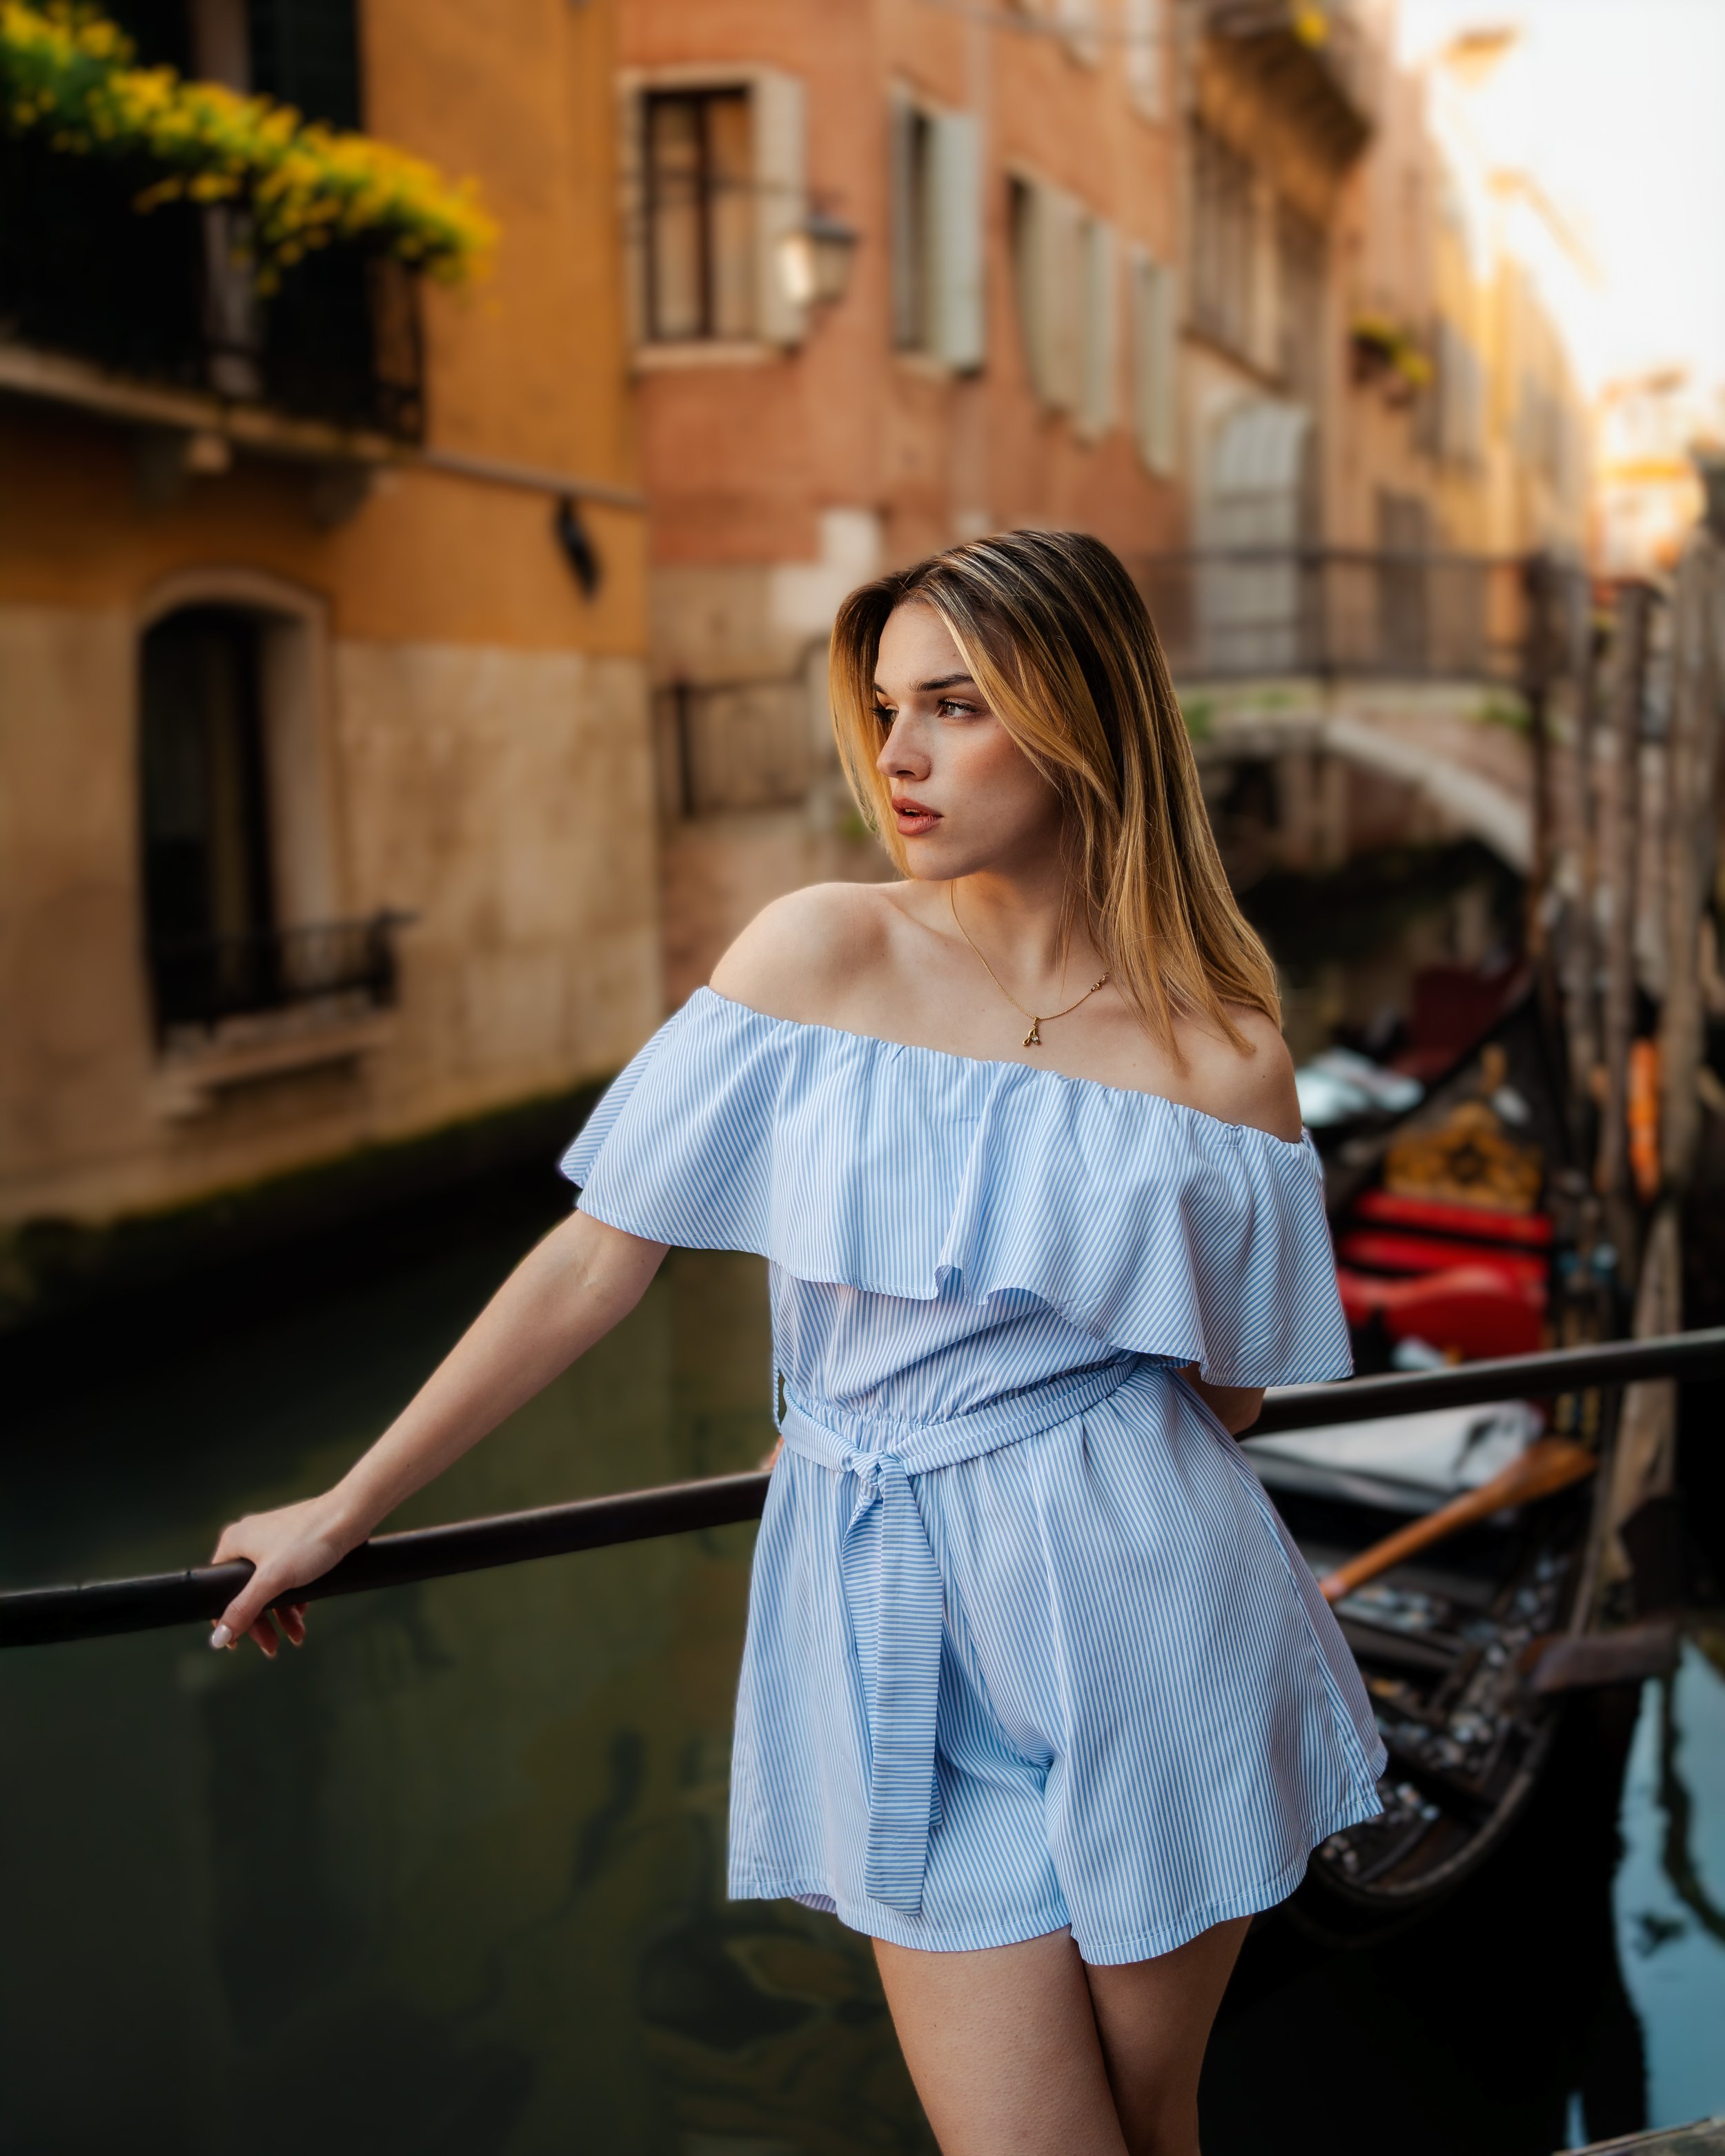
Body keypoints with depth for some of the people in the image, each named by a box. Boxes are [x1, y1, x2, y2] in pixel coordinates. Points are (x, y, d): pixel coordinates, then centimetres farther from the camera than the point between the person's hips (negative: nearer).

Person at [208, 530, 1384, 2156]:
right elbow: (595, 1259, -3)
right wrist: (342, 1515, 0)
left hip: (1136, 1622, 1)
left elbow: (1228, 1388, 8)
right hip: (893, 1641, 0)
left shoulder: (1223, 1055, -5)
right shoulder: (820, 954, -5)